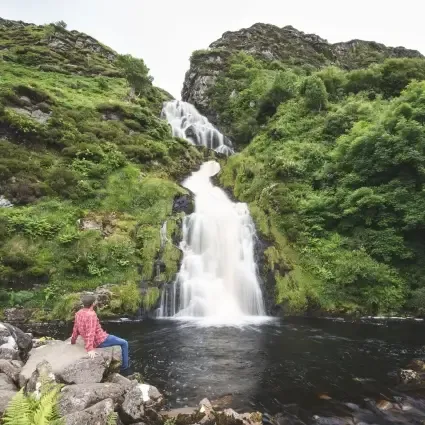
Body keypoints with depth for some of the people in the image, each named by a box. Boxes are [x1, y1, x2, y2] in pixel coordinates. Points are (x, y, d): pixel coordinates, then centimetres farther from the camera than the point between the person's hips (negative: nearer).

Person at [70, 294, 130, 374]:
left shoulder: (78, 313, -1)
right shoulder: (91, 314, -26)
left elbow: (75, 328, 9)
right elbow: (90, 332, -32)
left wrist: (73, 341, 24)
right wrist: (90, 349, -34)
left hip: (95, 341, 9)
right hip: (100, 341, -9)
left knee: (114, 337, 35)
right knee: (124, 343, 7)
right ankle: (125, 367, 15)